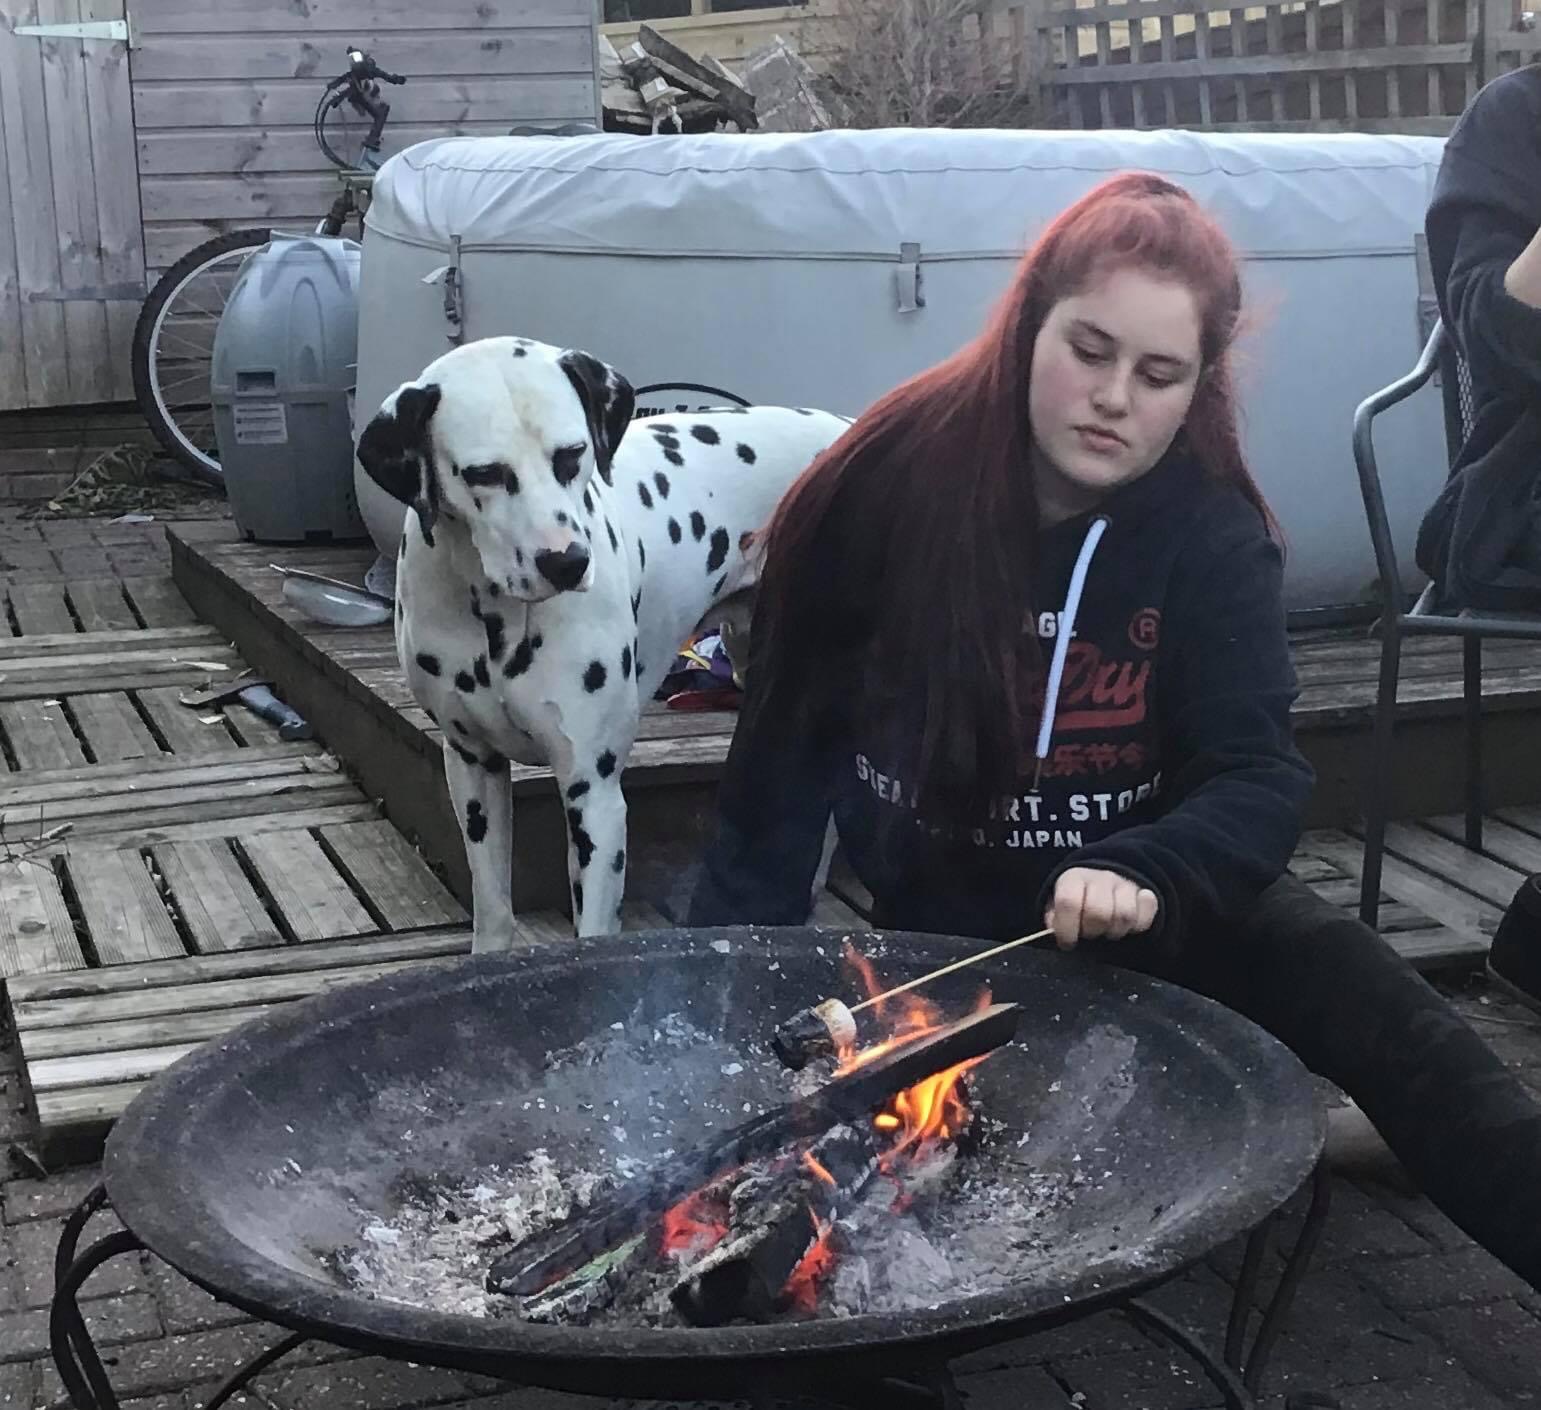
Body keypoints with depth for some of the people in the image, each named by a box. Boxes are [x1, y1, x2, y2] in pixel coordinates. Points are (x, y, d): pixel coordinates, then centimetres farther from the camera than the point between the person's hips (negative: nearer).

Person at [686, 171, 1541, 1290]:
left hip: (1159, 897, 0)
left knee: (1374, 1011, -23)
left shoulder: (1216, 535, -11)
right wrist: (736, 965, -1)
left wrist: (1148, 879, -42)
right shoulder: (895, 484, -12)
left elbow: (1258, 777, -20)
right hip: (941, 917, 1)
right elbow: (792, 737, -2)